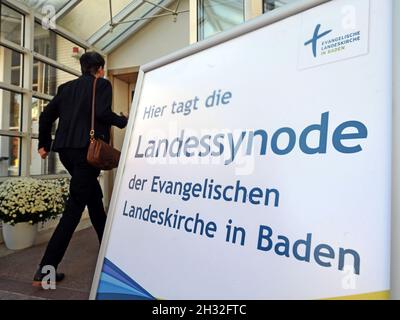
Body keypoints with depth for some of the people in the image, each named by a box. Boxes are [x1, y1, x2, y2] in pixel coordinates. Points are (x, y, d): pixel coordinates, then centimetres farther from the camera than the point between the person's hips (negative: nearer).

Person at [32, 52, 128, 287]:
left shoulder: (66, 87, 20)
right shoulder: (103, 84, 3)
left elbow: (46, 116, 17)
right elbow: (102, 112, -14)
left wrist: (44, 144, 26)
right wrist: (124, 121, 3)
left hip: (66, 149, 7)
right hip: (87, 148, -7)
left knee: (94, 196, 20)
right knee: (75, 205, -4)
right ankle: (46, 269, -3)